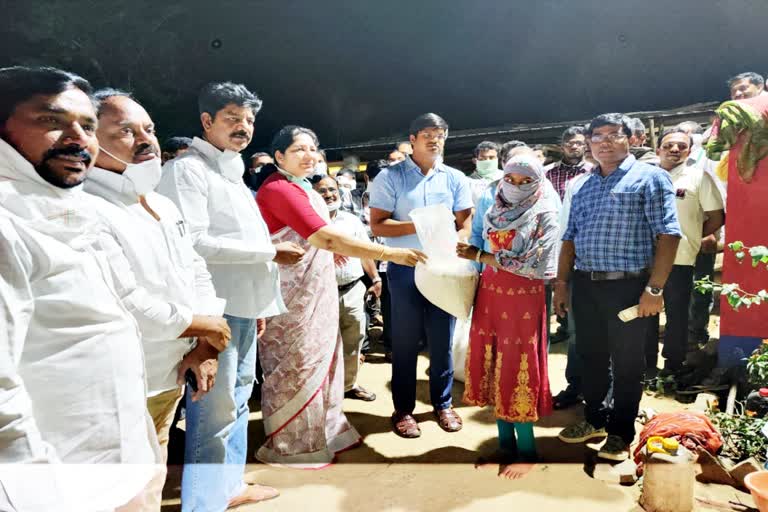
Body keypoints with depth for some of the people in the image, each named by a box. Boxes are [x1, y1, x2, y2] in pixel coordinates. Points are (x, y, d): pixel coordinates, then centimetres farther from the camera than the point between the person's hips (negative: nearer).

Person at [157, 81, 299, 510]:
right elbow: (194, 242, -21)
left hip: (242, 307, 10)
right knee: (216, 410, -6)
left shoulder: (232, 174, 19)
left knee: (238, 399, 18)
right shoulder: (189, 169, -9)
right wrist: (269, 252, -15)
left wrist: (259, 303, 17)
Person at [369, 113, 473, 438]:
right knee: (405, 341, 6)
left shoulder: (455, 179, 8)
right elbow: (377, 225, -7)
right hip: (404, 268, -2)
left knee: (442, 339, 9)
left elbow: (466, 223, 3)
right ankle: (403, 409, 19)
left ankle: (443, 404, 25)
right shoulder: (390, 177, -1)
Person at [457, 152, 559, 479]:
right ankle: (505, 445, 23)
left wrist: (480, 256, -15)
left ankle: (526, 451, 16)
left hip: (524, 297, -5)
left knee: (518, 370, 0)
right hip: (489, 291, 5)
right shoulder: (491, 201, 7)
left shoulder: (544, 215, -9)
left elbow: (532, 265, -17)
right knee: (493, 367, 9)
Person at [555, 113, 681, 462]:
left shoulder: (649, 177, -3)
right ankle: (595, 419, 32)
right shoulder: (583, 187, 15)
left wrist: (655, 288, -16)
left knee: (627, 363, 5)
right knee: (591, 357, 15)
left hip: (628, 286, -5)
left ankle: (621, 432, 21)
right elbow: (570, 237, 17)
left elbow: (668, 234, -10)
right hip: (585, 286, 6)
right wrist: (562, 283, 9)